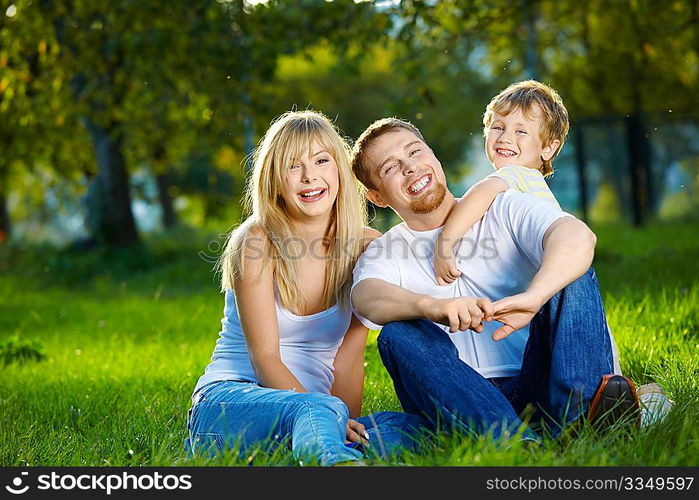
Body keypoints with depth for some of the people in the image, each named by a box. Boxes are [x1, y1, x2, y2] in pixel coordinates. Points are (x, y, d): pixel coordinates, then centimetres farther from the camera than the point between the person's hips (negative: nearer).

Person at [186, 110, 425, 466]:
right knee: (314, 412, -38)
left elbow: (349, 355, 2)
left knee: (413, 427, -24)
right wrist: (332, 418, -27)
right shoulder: (258, 241, -7)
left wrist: (347, 425, -13)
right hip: (228, 398, -4)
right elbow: (264, 357, -13)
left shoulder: (366, 246, 5)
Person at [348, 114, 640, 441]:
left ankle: (578, 414, -42)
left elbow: (578, 237, -13)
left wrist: (532, 298, -34)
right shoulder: (383, 256, 13)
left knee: (571, 274, -16)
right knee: (398, 333, -25)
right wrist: (433, 307, -37)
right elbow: (367, 298, -14)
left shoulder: (504, 209, 10)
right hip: (462, 407, 0)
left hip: (535, 389, 0)